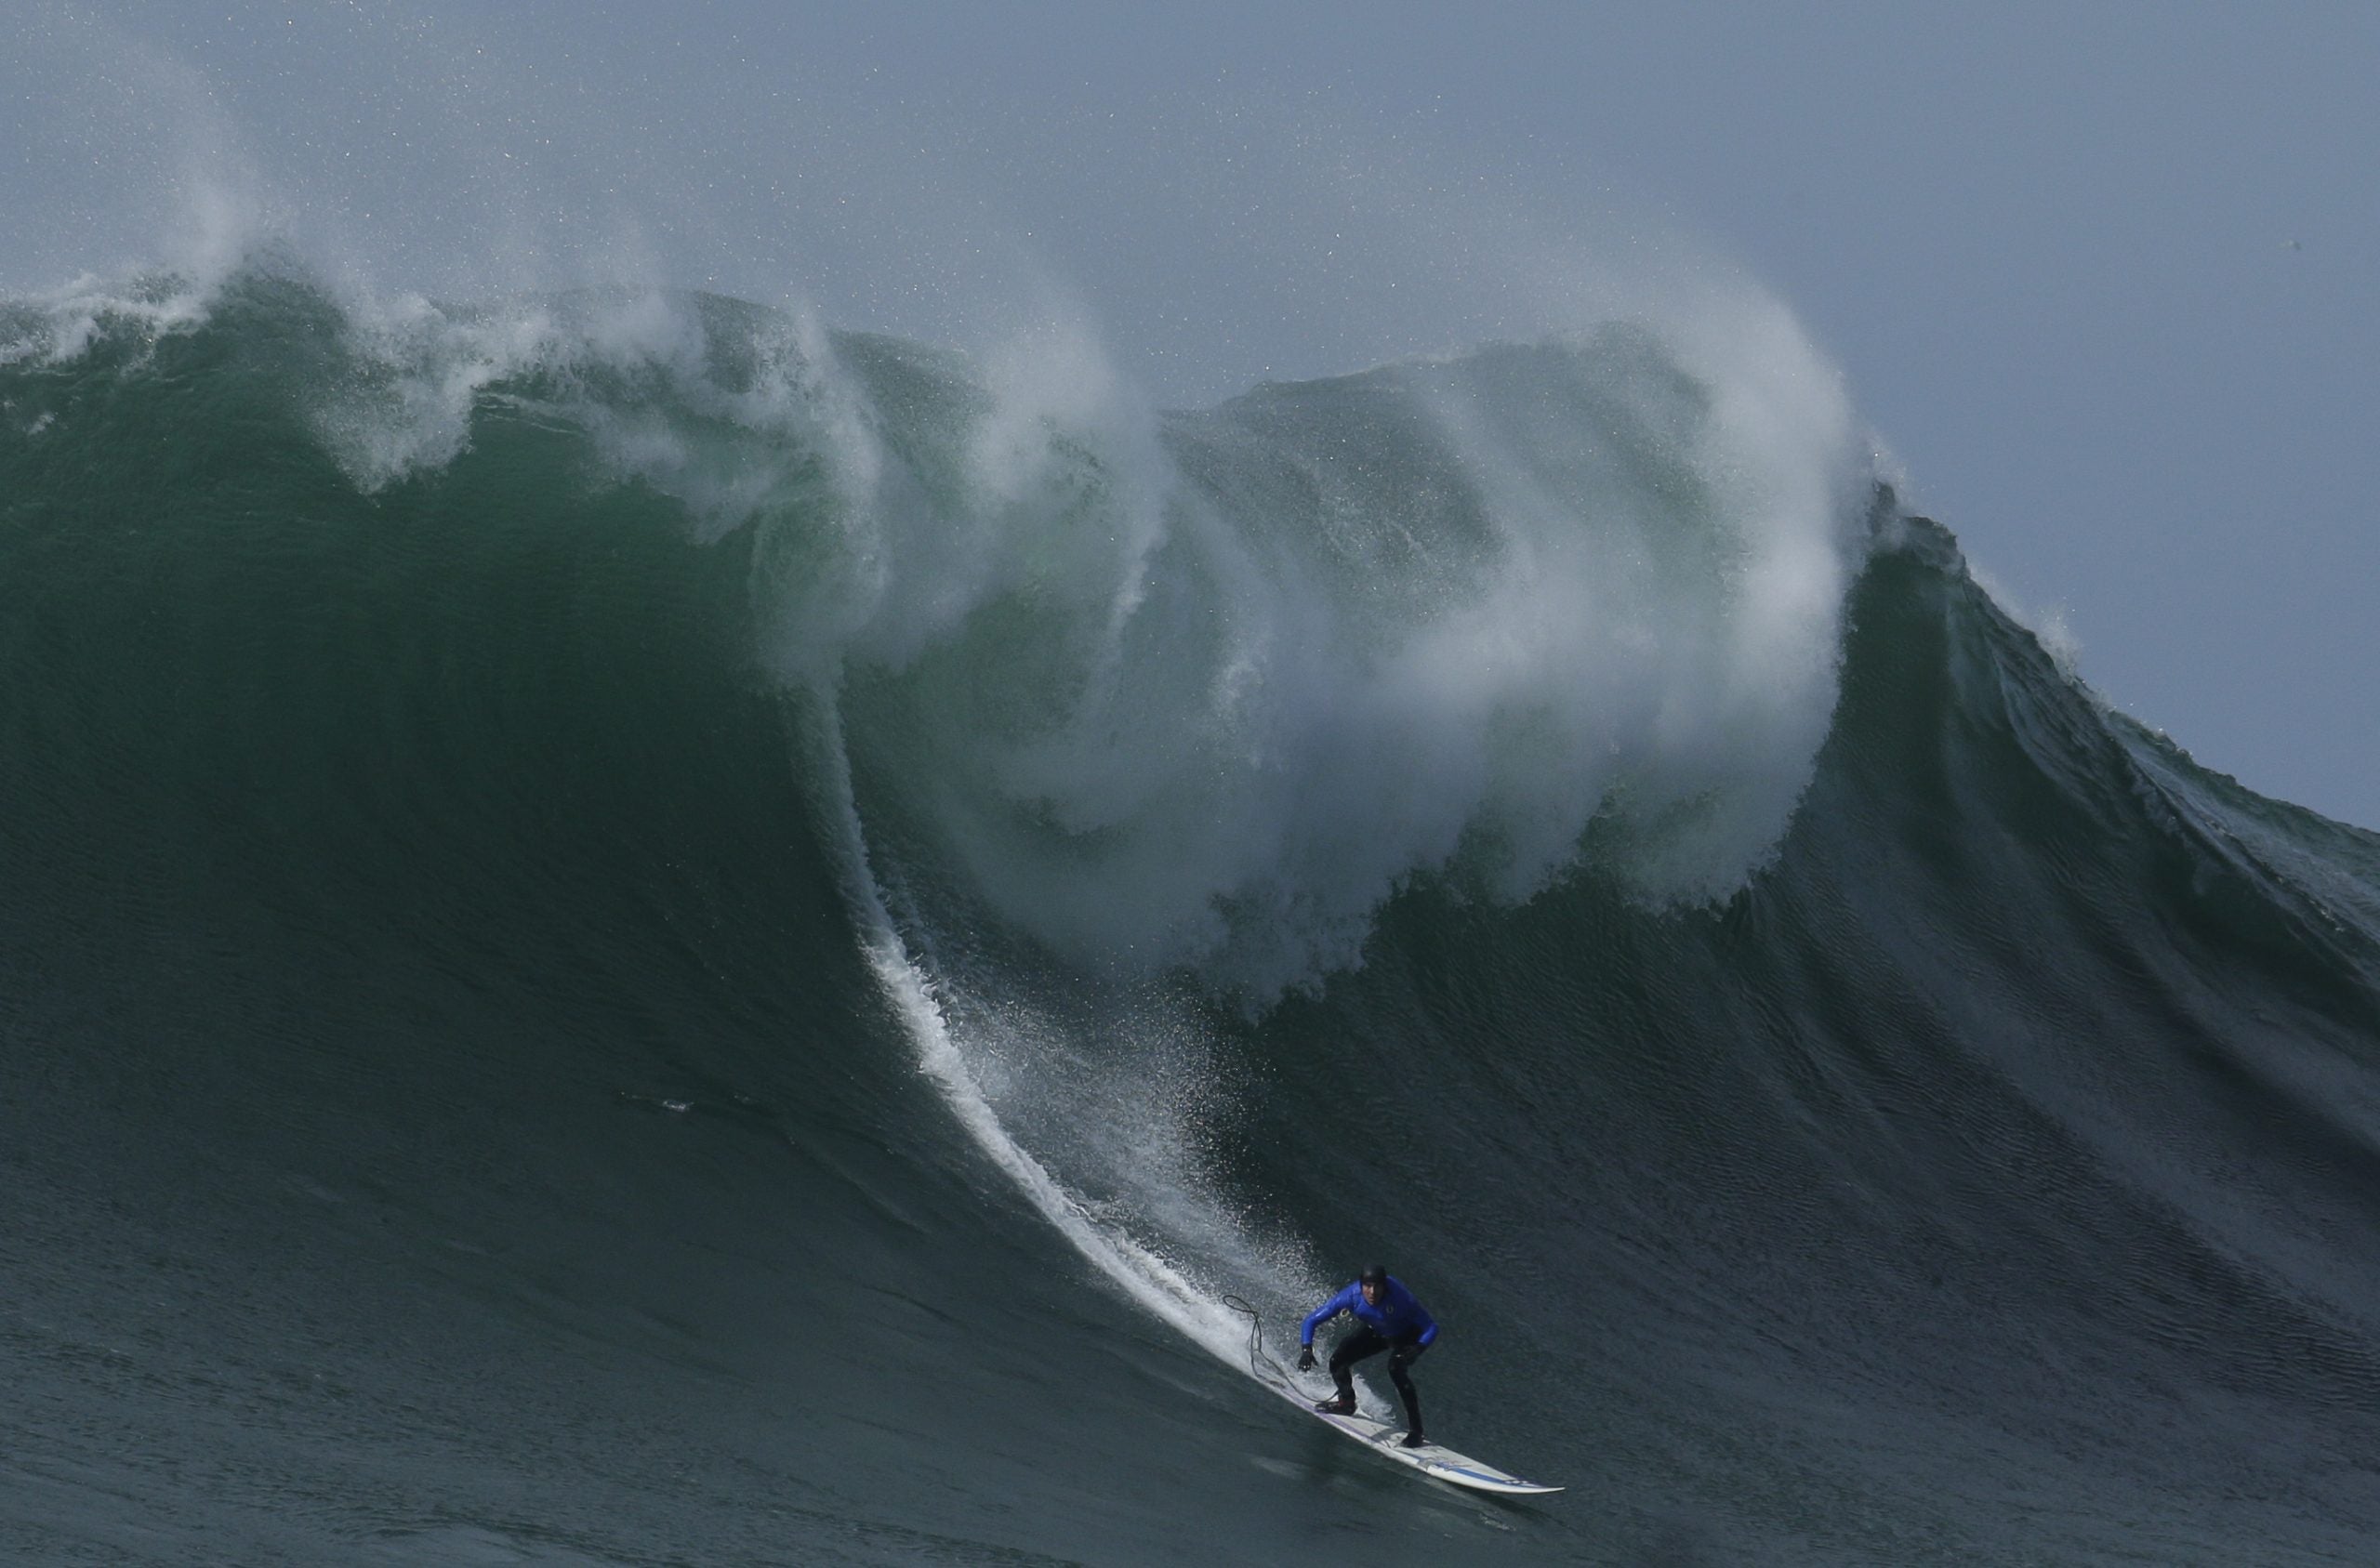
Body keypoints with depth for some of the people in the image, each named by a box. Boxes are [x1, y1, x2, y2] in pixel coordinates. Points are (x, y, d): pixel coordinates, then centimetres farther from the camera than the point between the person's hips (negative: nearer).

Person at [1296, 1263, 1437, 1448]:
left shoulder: (1400, 1299, -39)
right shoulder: (1352, 1296, -32)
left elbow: (1431, 1327, -31)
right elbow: (1311, 1321, -25)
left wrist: (1418, 1349, -50)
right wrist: (1306, 1349, -41)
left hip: (1405, 1337, -4)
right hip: (1373, 1332, 4)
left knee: (1396, 1369, -30)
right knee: (1338, 1361, -11)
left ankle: (1415, 1431, -23)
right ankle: (1346, 1401, 21)